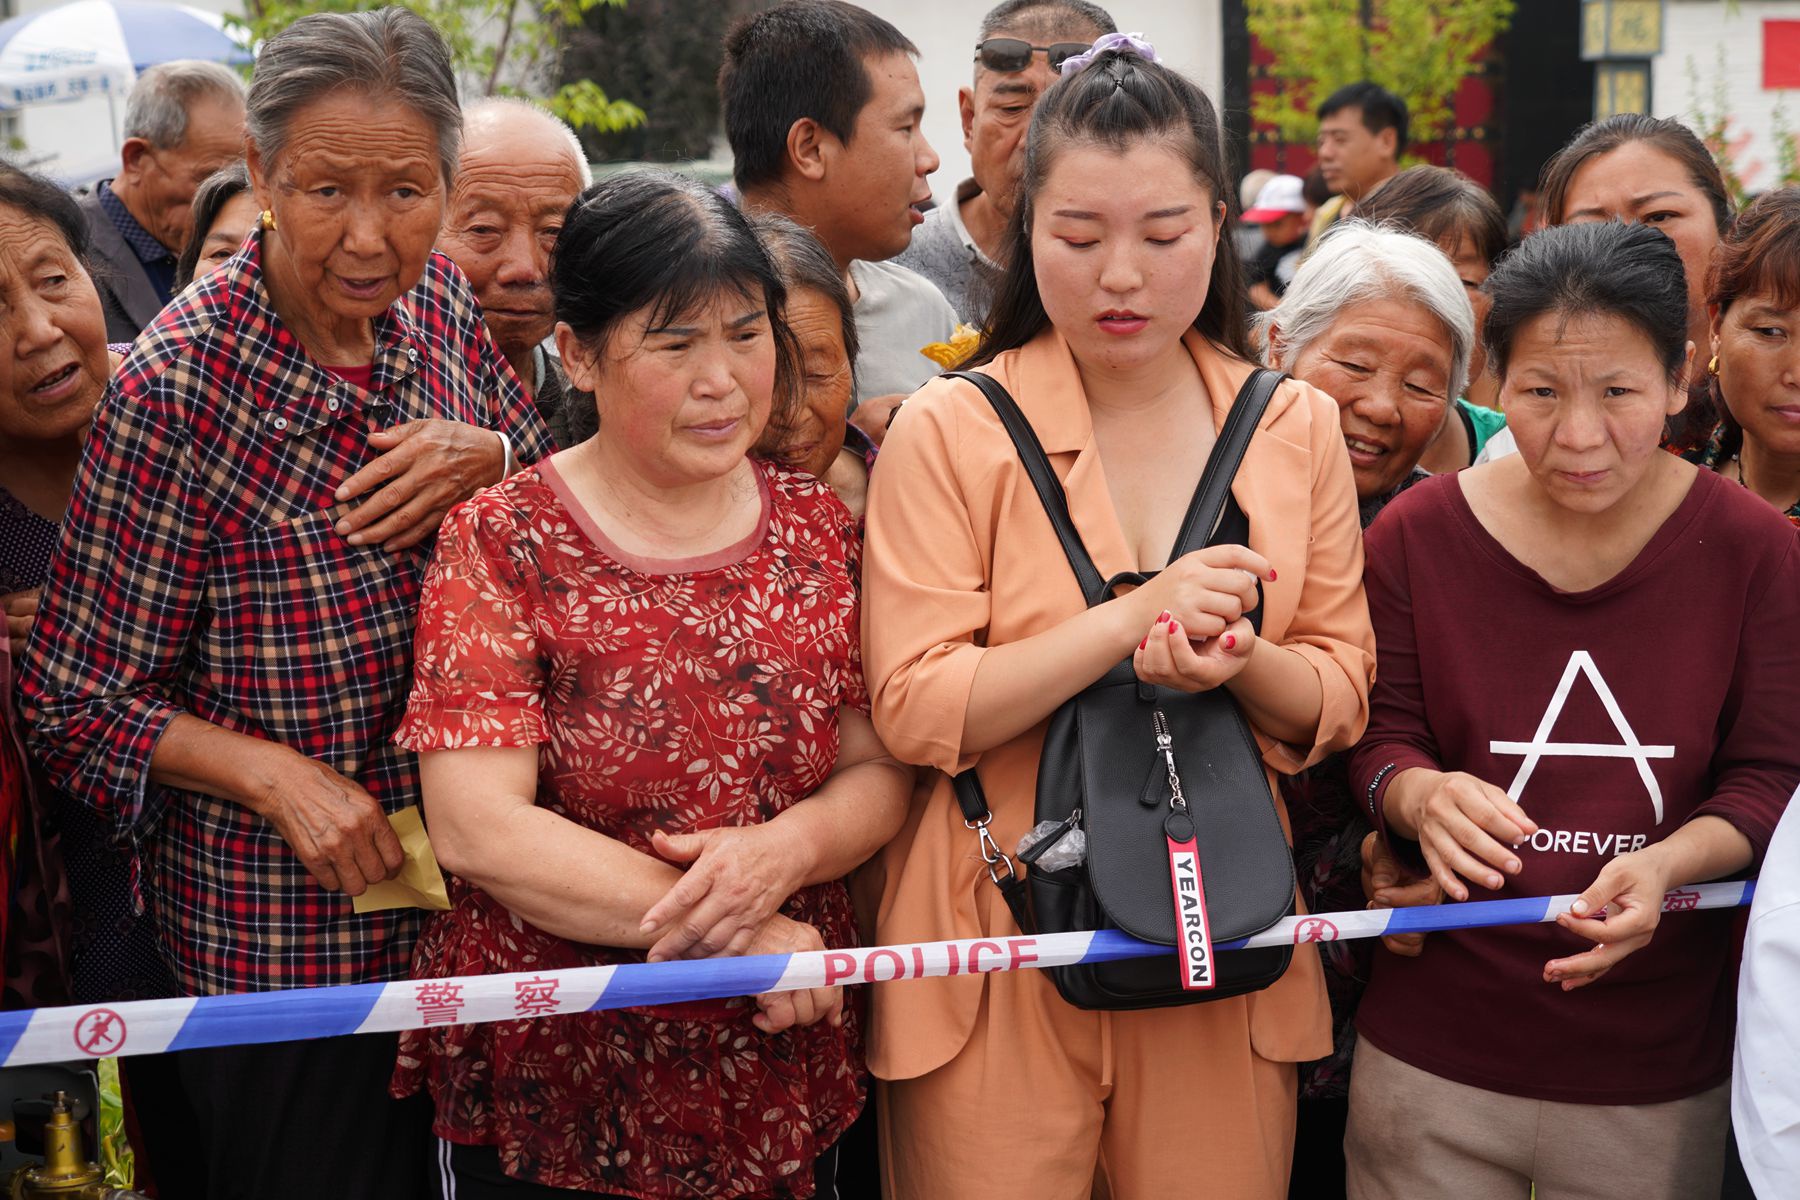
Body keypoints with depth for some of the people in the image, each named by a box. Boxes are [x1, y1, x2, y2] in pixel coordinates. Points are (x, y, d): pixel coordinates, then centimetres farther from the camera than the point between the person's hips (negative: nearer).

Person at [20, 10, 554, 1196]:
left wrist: (486, 458, -11)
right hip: (278, 946, -6)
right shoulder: (172, 396, -20)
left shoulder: (439, 303, -3)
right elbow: (78, 709, -13)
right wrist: (276, 774, -26)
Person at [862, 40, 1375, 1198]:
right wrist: (1136, 615, -21)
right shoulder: (950, 431, -6)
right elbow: (915, 712, -12)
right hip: (998, 954, -3)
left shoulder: (1298, 428, 5)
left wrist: (1236, 662, -16)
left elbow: (1338, 702, 6)